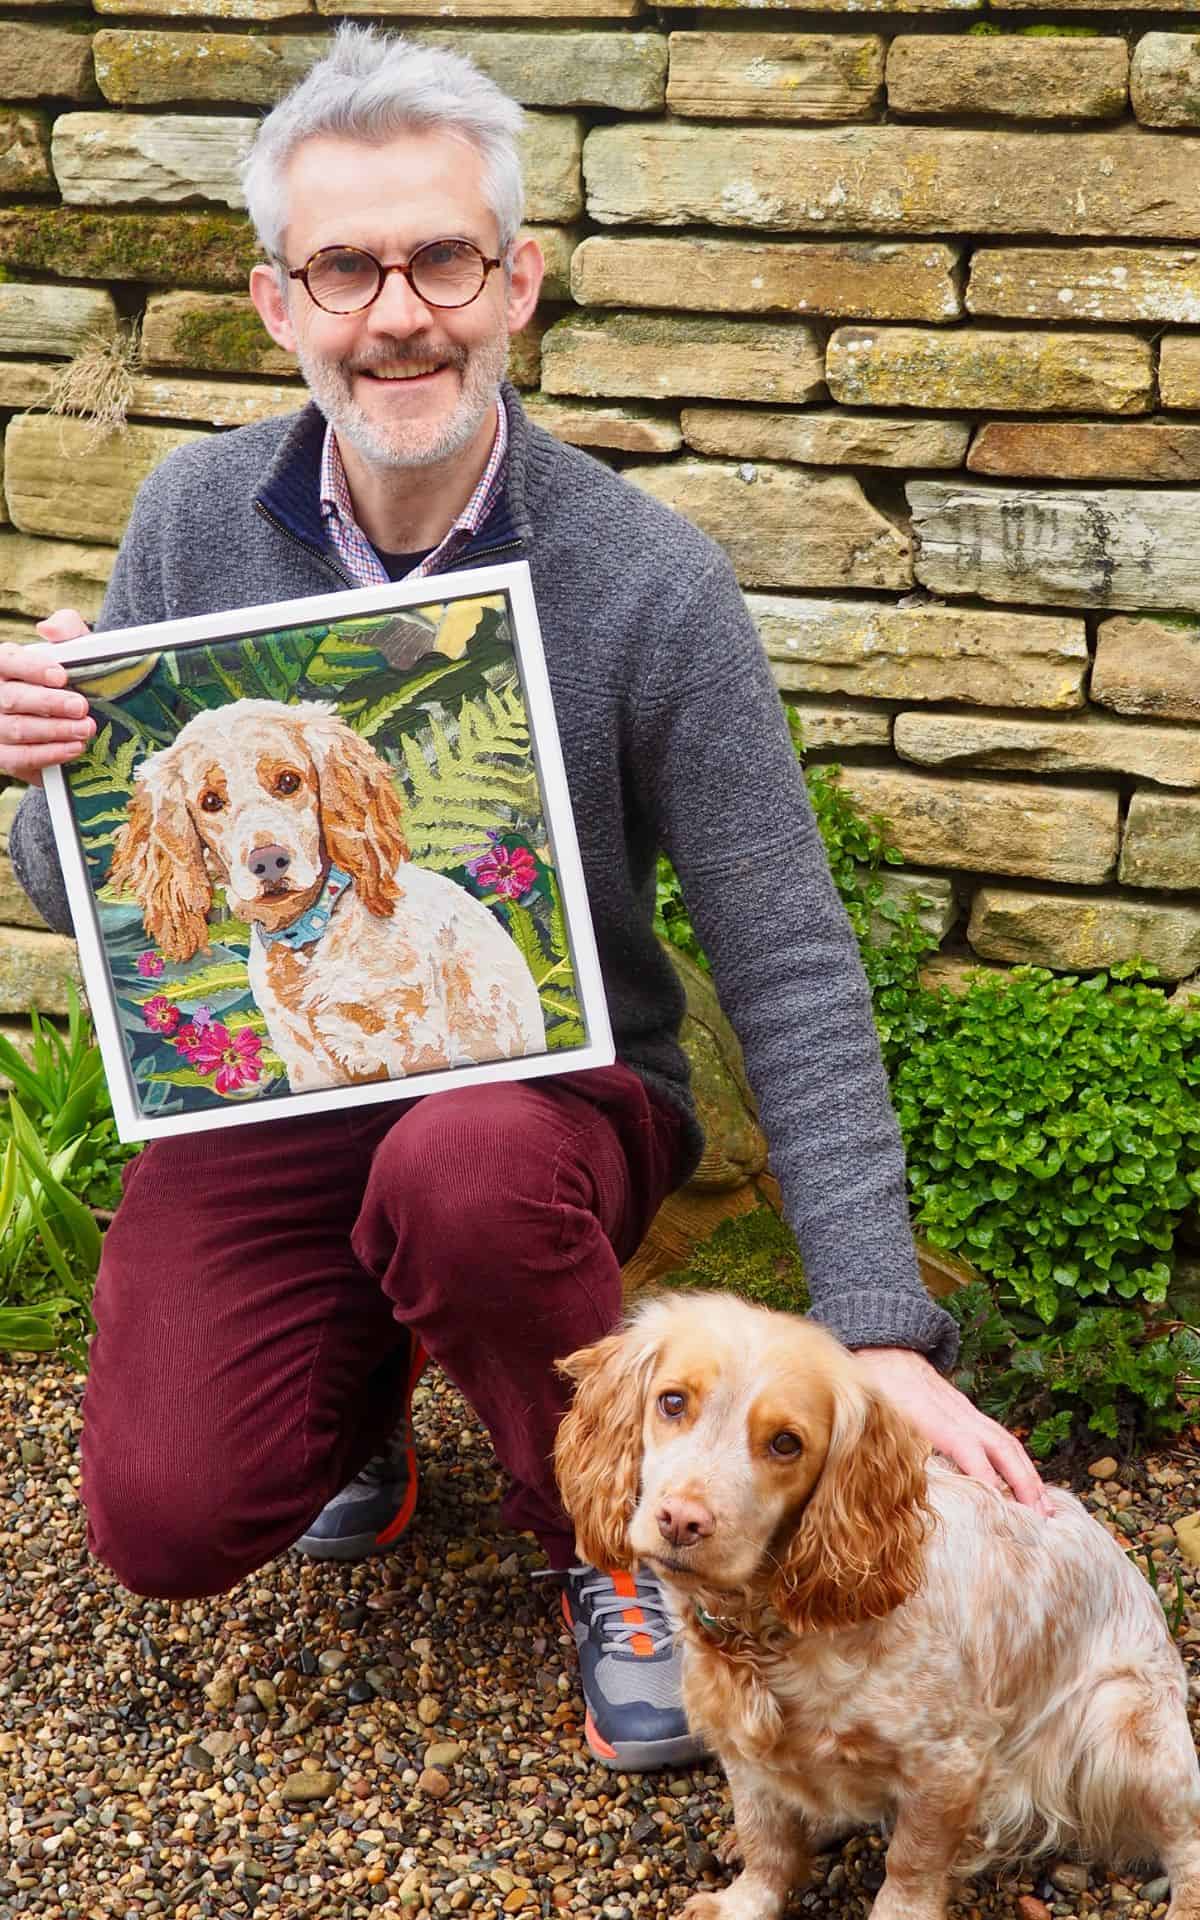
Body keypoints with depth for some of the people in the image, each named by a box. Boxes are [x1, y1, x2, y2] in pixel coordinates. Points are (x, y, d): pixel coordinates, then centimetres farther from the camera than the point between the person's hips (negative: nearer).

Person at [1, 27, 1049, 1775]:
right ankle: (363, 1366, 20)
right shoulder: (196, 521, -5)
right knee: (168, 1524, -17)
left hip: (548, 1092, -2)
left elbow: (790, 973, -14)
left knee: (463, 1171, -38)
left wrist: (882, 1334, -23)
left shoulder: (648, 583, -15)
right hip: (264, 1102, 3)